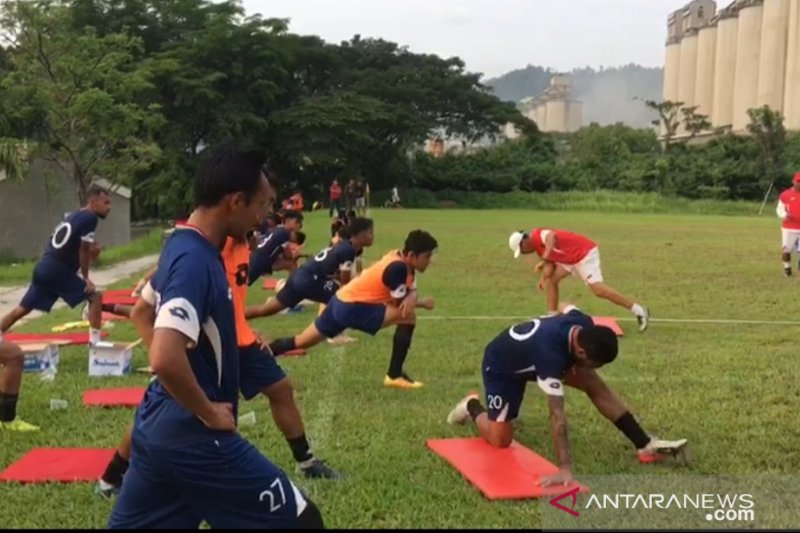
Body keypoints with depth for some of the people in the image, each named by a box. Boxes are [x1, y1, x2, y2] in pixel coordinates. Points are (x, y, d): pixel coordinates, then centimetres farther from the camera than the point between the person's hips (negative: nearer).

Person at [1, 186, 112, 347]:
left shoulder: (73, 216, 20)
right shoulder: (90, 217, -9)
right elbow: (83, 250, -10)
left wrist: (91, 249, 8)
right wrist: (86, 277, -1)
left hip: (43, 268, 9)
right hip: (58, 271, -9)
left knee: (23, 308, 15)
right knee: (95, 297, -1)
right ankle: (94, 341, -5)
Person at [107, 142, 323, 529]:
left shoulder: (182, 247, 7)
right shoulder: (196, 261, -22)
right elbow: (166, 360, -34)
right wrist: (209, 414, -18)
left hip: (157, 424, 10)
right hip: (193, 436, -10)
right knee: (300, 518, 1)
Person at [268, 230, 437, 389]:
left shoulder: (404, 261, 5)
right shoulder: (397, 267, -23)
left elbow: (411, 290, 5)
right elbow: (400, 304, -17)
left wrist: (410, 299, -18)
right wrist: (421, 303, 1)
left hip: (342, 302, 10)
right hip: (352, 307, -10)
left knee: (301, 342, 21)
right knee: (408, 316, -14)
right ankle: (395, 375, -8)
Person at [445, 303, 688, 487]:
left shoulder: (582, 323, -24)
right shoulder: (550, 356, -46)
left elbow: (565, 307, 3)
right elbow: (557, 415, -47)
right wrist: (565, 469, -47)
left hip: (529, 351, 7)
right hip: (501, 366, -7)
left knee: (594, 384, -10)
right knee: (500, 441, -10)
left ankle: (645, 445, -6)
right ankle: (472, 406, 21)